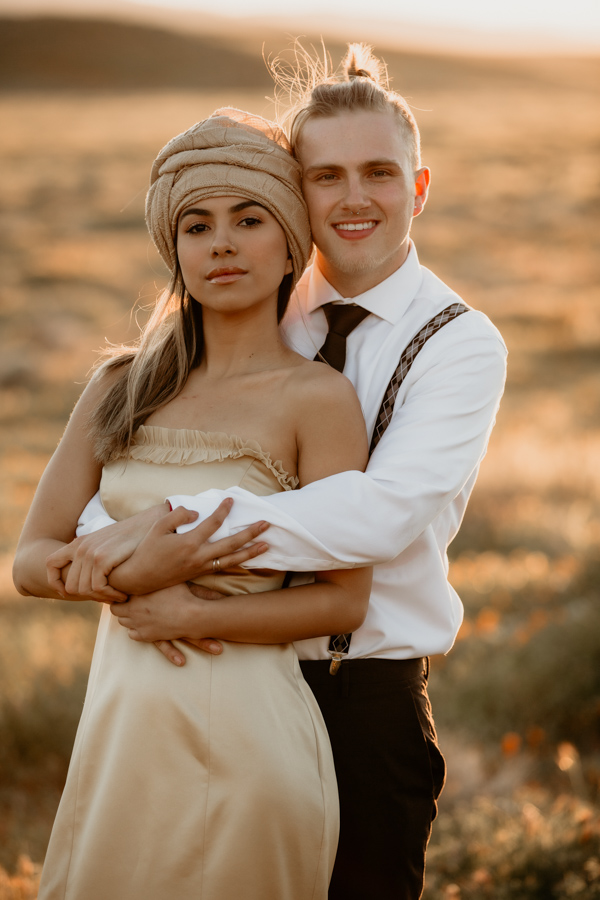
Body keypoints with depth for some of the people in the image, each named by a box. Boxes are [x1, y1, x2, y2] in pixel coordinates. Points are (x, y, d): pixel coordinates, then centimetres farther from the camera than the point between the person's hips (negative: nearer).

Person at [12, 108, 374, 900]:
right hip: (122, 725, 4)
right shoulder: (124, 387, 7)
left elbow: (343, 598, -8)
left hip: (243, 732, -4)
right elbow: (31, 559, 3)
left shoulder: (316, 398, -7)